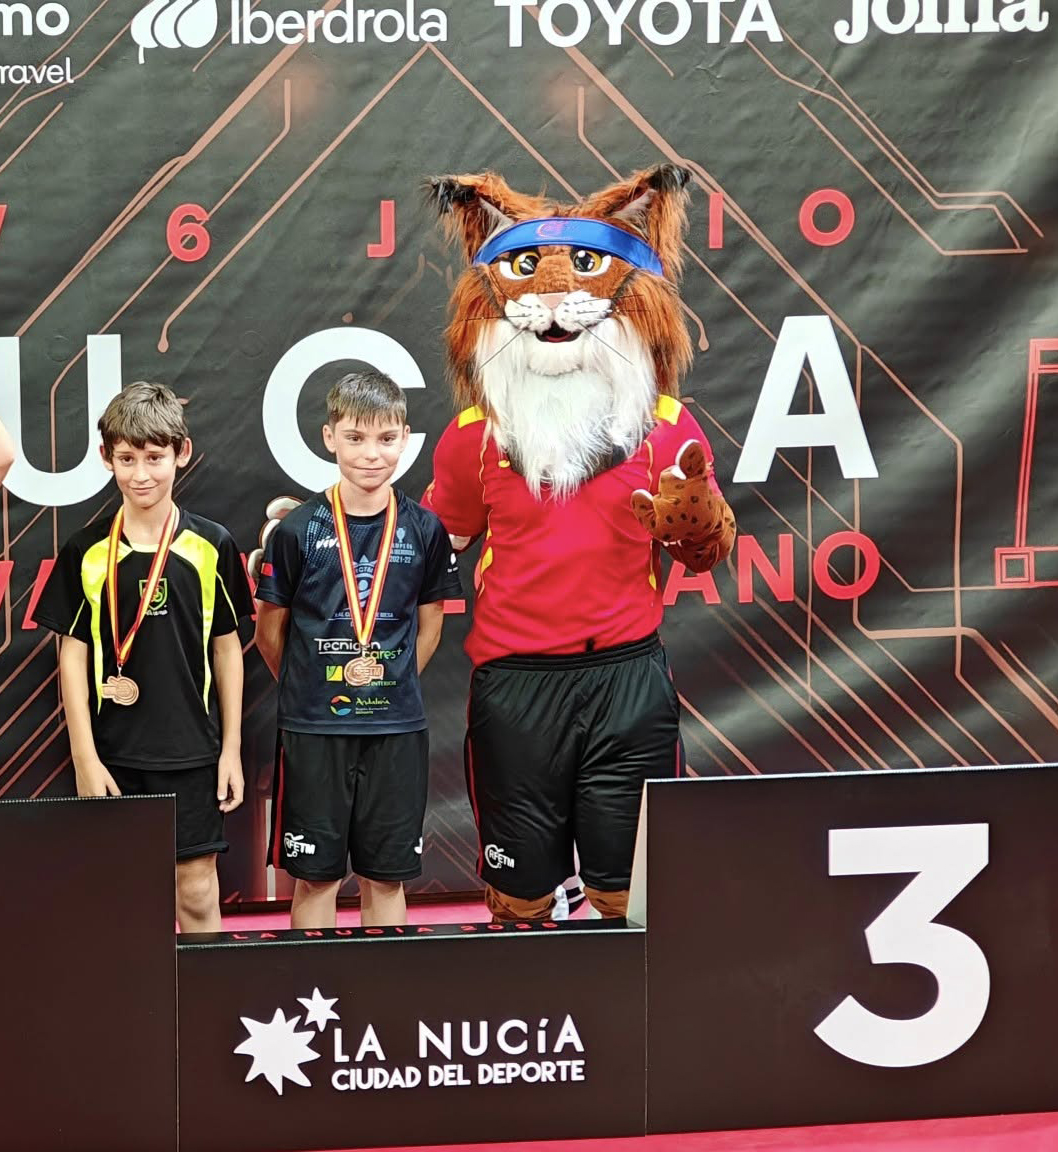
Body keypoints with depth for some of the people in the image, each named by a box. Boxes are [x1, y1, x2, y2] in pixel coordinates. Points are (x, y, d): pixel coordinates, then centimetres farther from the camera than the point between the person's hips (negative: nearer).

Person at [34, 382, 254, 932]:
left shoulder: (211, 546, 0)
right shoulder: (86, 551, 0)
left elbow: (226, 647, 6)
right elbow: (73, 654, 2)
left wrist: (231, 747, 4)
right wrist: (85, 758, -4)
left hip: (192, 751, 0)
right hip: (112, 753, 0)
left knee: (196, 892, 2)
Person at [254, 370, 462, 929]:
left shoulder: (424, 530, 1)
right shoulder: (297, 530, -5)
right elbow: (270, 631, 4)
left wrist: (393, 684, 8)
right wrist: (304, 689, 7)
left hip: (397, 729, 2)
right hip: (313, 730, -2)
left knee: (386, 877, 9)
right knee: (315, 875, 5)